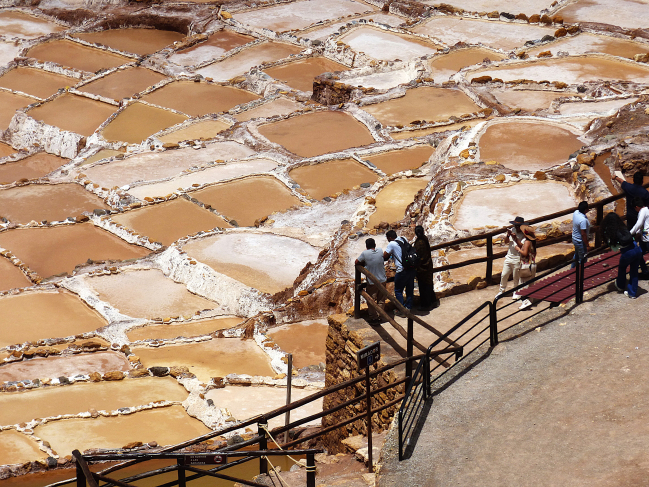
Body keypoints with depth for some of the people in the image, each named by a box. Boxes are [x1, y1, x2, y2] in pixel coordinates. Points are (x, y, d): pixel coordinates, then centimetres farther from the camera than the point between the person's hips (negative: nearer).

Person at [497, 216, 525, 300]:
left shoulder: (523, 235, -12)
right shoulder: (512, 230, 3)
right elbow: (506, 242, 2)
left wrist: (515, 238, -28)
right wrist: (508, 235, -17)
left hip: (517, 259, -5)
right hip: (508, 257, 5)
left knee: (516, 277, 6)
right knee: (503, 275, 10)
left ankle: (516, 292, 23)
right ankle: (502, 290, 28)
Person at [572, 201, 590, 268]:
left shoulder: (576, 212, -10)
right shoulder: (583, 220, -34)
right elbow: (583, 234, -28)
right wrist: (587, 245, -22)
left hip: (575, 239, 10)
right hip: (580, 242, -10)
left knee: (576, 255, 30)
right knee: (582, 260, 9)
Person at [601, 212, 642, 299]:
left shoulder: (609, 232, 1)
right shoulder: (623, 228, 12)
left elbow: (614, 248, 2)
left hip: (627, 253, -3)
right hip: (637, 250, 3)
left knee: (622, 268, 29)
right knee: (634, 272, 18)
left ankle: (620, 286, 50)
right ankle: (632, 293, 26)